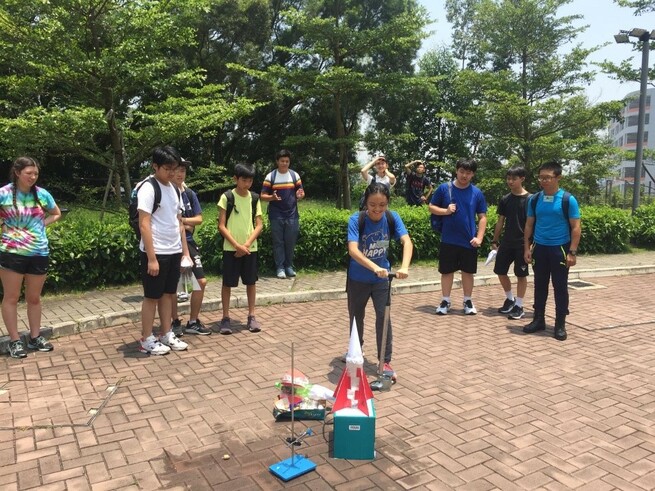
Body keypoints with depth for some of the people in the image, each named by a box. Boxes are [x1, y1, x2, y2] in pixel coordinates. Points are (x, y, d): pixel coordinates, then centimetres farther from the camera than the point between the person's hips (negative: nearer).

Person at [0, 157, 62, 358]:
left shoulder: (42, 194, 0)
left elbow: (56, 214, 17)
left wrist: (42, 224, 3)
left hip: (39, 253, 3)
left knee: (34, 298, 13)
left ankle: (35, 337, 24)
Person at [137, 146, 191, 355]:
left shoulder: (174, 189, 11)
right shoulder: (148, 189, -13)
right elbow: (144, 225, -17)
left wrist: (185, 250, 13)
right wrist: (151, 258, -21)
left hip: (174, 252, 7)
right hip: (156, 253, -7)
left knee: (168, 294, 14)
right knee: (152, 296, 3)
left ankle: (167, 335, 25)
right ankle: (147, 340, 15)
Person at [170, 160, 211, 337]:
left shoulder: (190, 194, 7)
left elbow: (199, 219, 6)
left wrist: (181, 219, -11)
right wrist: (186, 225, -8)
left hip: (188, 242, 6)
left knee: (201, 281, 4)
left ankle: (193, 322, 16)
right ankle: (175, 323, 20)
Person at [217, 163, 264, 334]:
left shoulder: (254, 198, 3)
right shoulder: (227, 197, -7)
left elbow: (259, 225, 1)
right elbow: (221, 226, -8)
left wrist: (246, 244, -11)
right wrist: (237, 245, -15)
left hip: (250, 247, 3)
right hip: (231, 248, -3)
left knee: (251, 282, 8)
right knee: (227, 283, 3)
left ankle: (251, 317, 18)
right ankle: (225, 318, 13)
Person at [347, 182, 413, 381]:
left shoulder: (392, 217, -15)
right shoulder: (356, 219, -24)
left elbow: (407, 241, -26)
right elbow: (353, 250, -36)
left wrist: (404, 267, -44)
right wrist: (375, 267, -50)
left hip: (382, 278, 1)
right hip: (358, 278, -1)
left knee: (383, 317, -3)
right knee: (356, 317, 15)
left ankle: (386, 361, 8)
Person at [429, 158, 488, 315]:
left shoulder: (477, 193, 0)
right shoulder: (444, 188, -3)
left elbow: (482, 217, 3)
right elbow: (431, 207, 3)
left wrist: (479, 238, -7)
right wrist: (446, 211, -15)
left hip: (469, 241, 1)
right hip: (448, 240, -1)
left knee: (468, 272, 11)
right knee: (447, 271, 8)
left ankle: (468, 301, 26)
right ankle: (445, 301, 22)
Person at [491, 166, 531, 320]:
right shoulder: (504, 199, 6)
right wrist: (495, 241, 9)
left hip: (522, 243, -5)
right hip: (506, 242, 5)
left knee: (521, 274, 2)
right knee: (500, 271, 7)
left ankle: (519, 306, 13)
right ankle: (510, 299, 27)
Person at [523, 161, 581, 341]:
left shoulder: (568, 200, -7)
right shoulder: (534, 200, 3)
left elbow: (575, 228, -7)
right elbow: (529, 225, 9)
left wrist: (572, 252, -13)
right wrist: (527, 247, 3)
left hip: (560, 249, -3)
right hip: (539, 248, 4)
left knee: (560, 287, 3)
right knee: (540, 285, 11)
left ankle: (560, 325, 13)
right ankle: (538, 320, 22)